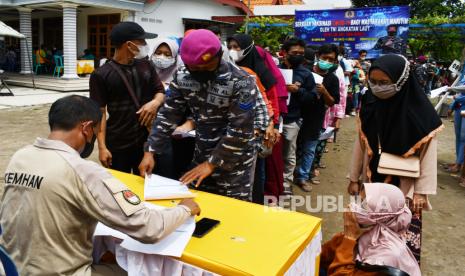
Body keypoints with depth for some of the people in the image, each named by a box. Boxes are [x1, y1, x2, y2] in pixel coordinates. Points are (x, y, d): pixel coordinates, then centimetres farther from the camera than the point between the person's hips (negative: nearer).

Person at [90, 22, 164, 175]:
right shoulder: (101, 75, -7)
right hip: (117, 145, -4)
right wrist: (102, 147, -11)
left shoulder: (146, 66, 6)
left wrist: (155, 102, -9)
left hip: (147, 140, 4)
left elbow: (160, 91, 15)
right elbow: (99, 113, -6)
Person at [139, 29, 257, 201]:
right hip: (201, 155, 5)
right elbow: (168, 115, -2)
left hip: (234, 161, -4)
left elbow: (239, 130, -22)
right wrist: (150, 151, -9)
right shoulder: (182, 76, -6)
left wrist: (211, 163, -19)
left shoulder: (241, 83, -21)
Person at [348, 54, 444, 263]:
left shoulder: (419, 111, -16)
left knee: (403, 237, 1)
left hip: (404, 185, -3)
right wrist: (354, 178, 7)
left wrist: (422, 191, -9)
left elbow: (428, 155, -9)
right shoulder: (369, 105, -5)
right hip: (373, 181, 3)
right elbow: (360, 145, 3)